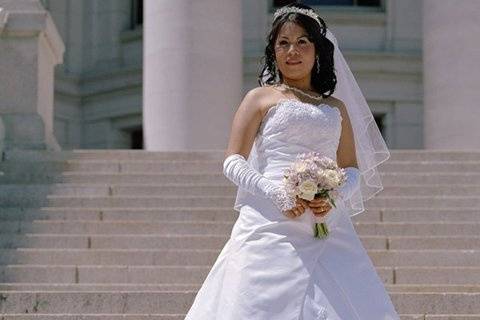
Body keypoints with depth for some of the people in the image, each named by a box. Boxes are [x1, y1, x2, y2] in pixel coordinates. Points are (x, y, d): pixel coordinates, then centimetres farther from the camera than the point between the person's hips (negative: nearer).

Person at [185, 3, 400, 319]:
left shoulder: (337, 108, 21)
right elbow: (233, 162, 3)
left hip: (327, 226, 3)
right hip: (272, 223, -3)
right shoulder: (260, 98, 12)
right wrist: (276, 192, -13)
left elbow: (353, 170, 17)